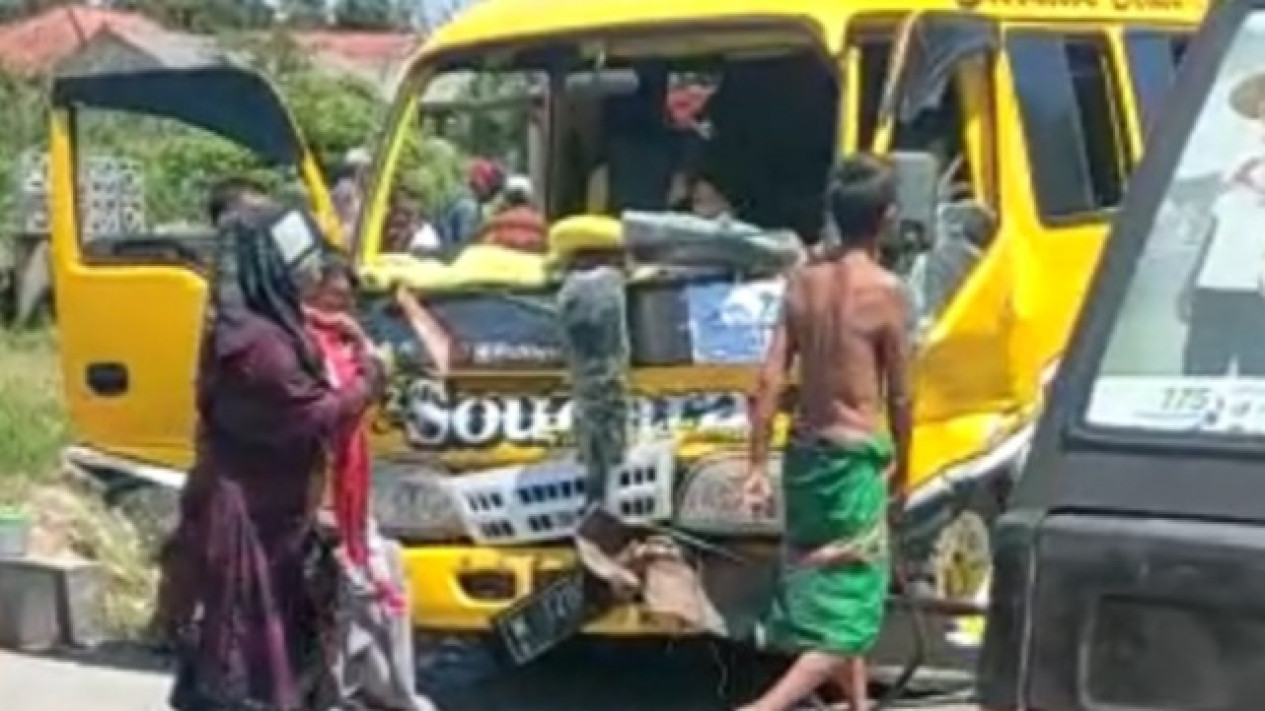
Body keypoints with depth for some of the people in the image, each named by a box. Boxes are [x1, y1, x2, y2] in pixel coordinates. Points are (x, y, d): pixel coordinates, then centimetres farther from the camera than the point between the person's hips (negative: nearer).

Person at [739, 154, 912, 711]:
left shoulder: (801, 280, 1)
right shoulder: (885, 290, -13)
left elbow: (769, 381, -1)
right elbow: (899, 396, -7)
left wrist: (758, 465, 4)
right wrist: (902, 470, 7)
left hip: (804, 453, 6)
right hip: (854, 458, -6)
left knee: (821, 597, 21)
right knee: (850, 615, -2)